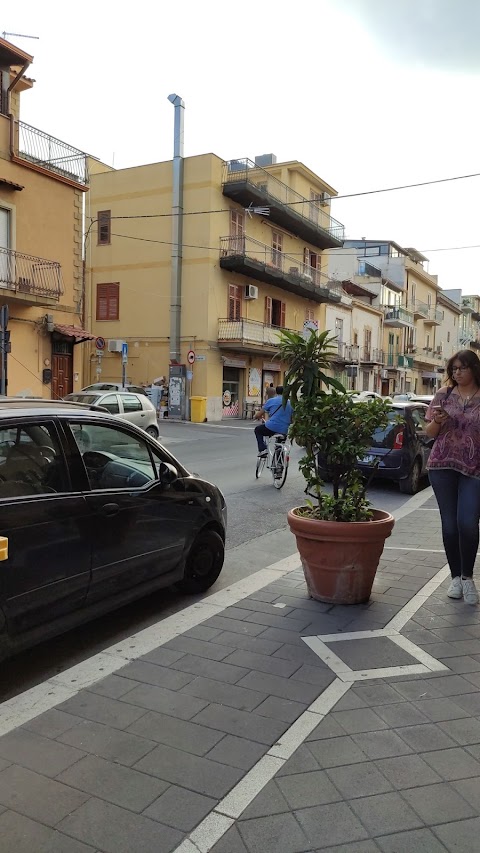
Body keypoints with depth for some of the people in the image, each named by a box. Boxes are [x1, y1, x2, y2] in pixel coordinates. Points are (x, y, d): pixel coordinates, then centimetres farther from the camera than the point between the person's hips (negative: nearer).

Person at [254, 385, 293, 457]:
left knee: (258, 429, 26)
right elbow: (292, 420, 17)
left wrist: (258, 417, 28)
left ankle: (262, 449, 11)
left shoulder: (271, 400, 1)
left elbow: (258, 415, 5)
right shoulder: (289, 403, 12)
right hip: (284, 431, 4)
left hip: (271, 428, -4)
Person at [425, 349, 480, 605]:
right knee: (449, 524, 6)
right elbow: (429, 433, 9)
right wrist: (437, 421, -11)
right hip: (442, 467, 2)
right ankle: (455, 577, 21)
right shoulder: (444, 394, 6)